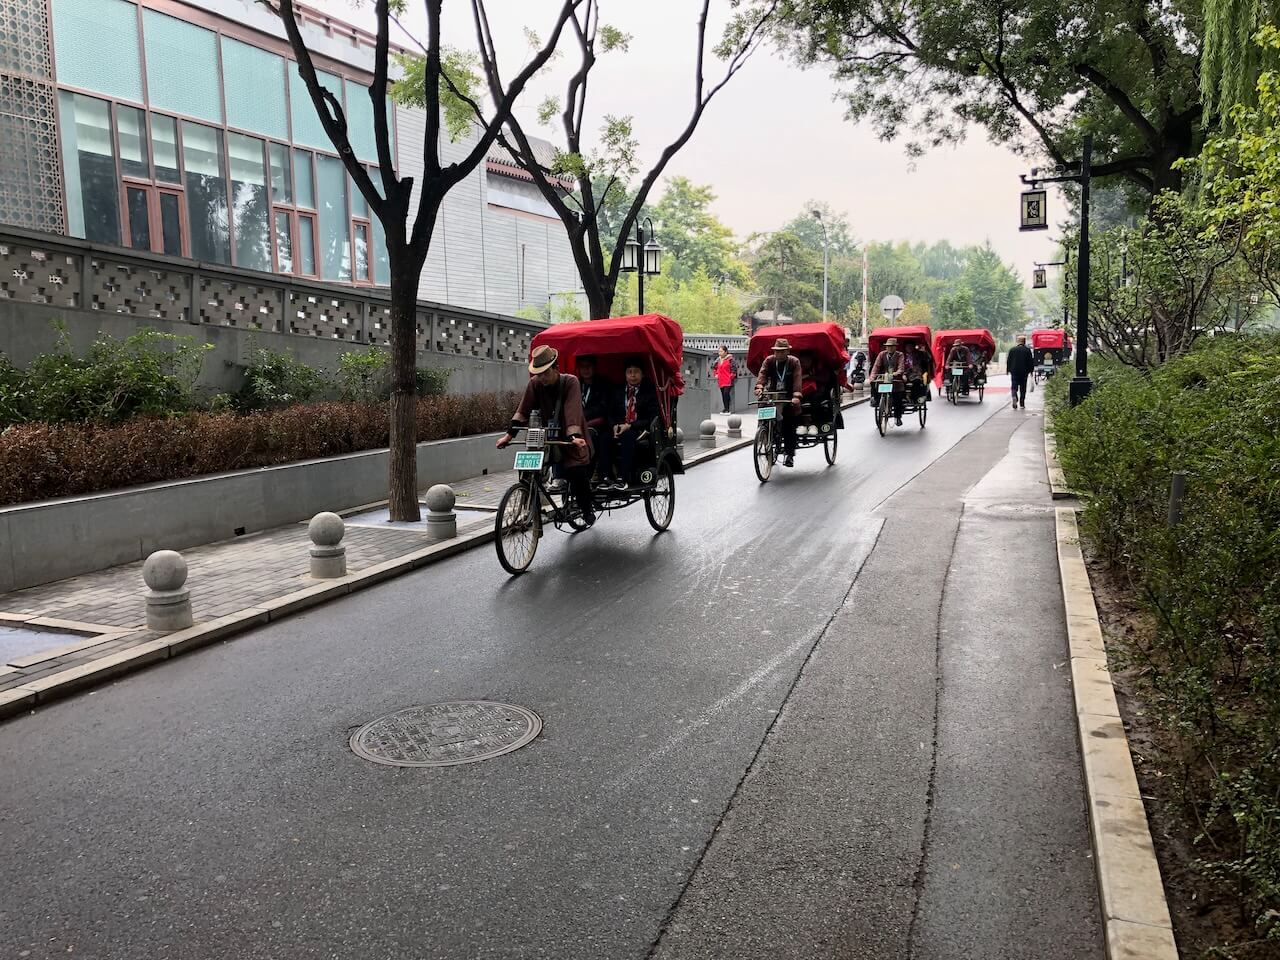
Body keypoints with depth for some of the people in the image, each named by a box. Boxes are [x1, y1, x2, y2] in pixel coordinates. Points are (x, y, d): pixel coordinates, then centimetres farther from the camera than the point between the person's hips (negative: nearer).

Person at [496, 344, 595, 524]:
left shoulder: (570, 382, -14)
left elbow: (573, 410, -27)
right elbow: (523, 410, -7)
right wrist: (509, 434, -17)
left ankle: (587, 510, 12)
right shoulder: (535, 383, -5)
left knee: (578, 474, -15)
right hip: (548, 438, 3)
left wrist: (574, 436, -40)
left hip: (572, 441, -3)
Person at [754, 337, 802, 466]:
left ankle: (789, 454, 4)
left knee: (789, 425, -3)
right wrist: (759, 387, -33)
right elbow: (762, 373, -12)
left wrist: (796, 395, -31)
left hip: (789, 397, -2)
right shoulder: (769, 360, 2)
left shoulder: (794, 362, -3)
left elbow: (797, 379, -16)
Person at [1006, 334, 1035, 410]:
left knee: (1014, 387, 5)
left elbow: (1008, 361, 3)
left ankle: (1014, 397, -24)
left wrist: (1008, 370, 12)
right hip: (1024, 372, 0)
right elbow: (1031, 361, -1)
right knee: (1023, 388, 8)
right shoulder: (1028, 350, -3)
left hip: (1014, 372, 0)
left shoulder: (1012, 350, -1)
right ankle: (1022, 404, 11)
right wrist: (1031, 370, 9)